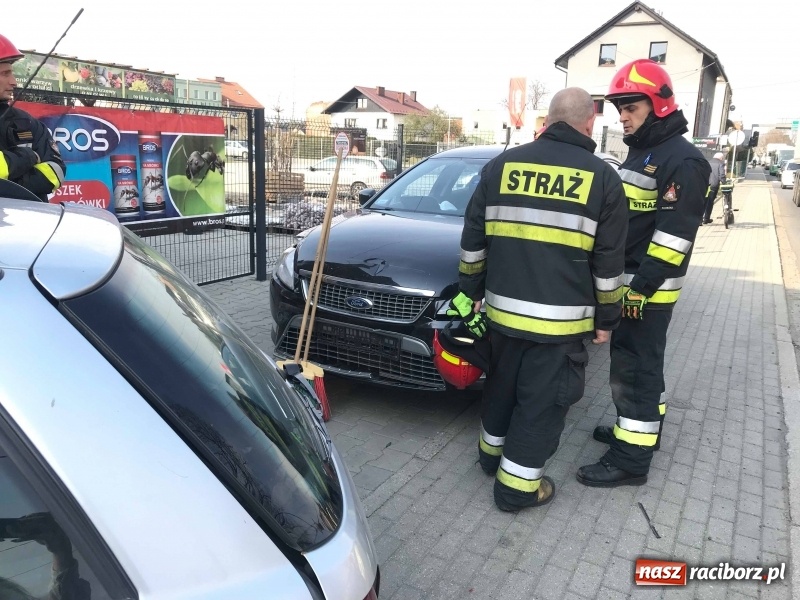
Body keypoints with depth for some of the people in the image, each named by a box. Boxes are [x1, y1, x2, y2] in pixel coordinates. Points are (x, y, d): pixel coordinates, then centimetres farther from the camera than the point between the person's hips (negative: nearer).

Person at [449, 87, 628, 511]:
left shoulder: (502, 165, 3)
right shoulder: (602, 177, -3)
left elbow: (472, 240, 6)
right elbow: (608, 264, -1)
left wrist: (471, 290, 17)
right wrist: (606, 318, 9)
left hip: (503, 309, 4)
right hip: (560, 318, -3)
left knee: (502, 383, 22)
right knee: (541, 400, 9)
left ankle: (492, 451, 40)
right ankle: (517, 485, 18)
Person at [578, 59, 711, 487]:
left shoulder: (682, 160, -15)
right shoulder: (640, 152, 15)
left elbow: (674, 233, -22)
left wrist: (642, 287, -23)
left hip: (647, 289, -10)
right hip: (627, 281, 10)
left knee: (635, 370, -5)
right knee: (631, 363, 19)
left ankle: (631, 459, 4)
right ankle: (636, 427, 35)